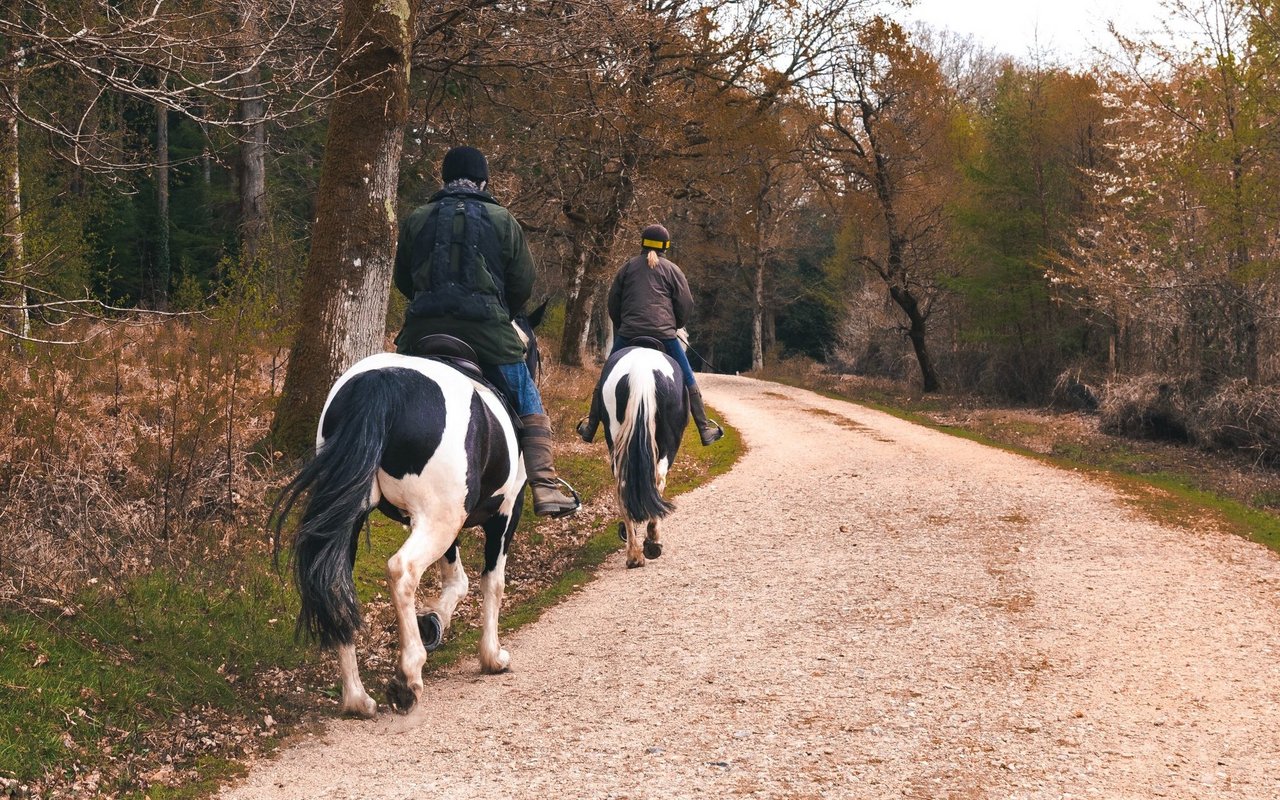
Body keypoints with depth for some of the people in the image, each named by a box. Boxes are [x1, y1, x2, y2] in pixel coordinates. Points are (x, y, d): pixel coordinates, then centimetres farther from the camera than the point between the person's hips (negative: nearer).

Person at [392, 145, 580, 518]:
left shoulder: (416, 220, 11)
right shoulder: (503, 221, 6)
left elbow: (402, 281, 17)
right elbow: (523, 285, 7)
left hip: (424, 327, 1)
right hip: (487, 330, -1)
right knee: (530, 407, 9)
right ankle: (545, 487, -2)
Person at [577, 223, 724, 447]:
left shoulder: (628, 267, 13)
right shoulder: (672, 270, 8)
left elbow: (613, 302, 16)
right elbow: (686, 305, 6)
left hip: (628, 333, 1)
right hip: (664, 334, -1)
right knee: (688, 381, 8)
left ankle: (590, 428, 11)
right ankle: (705, 429, 7)